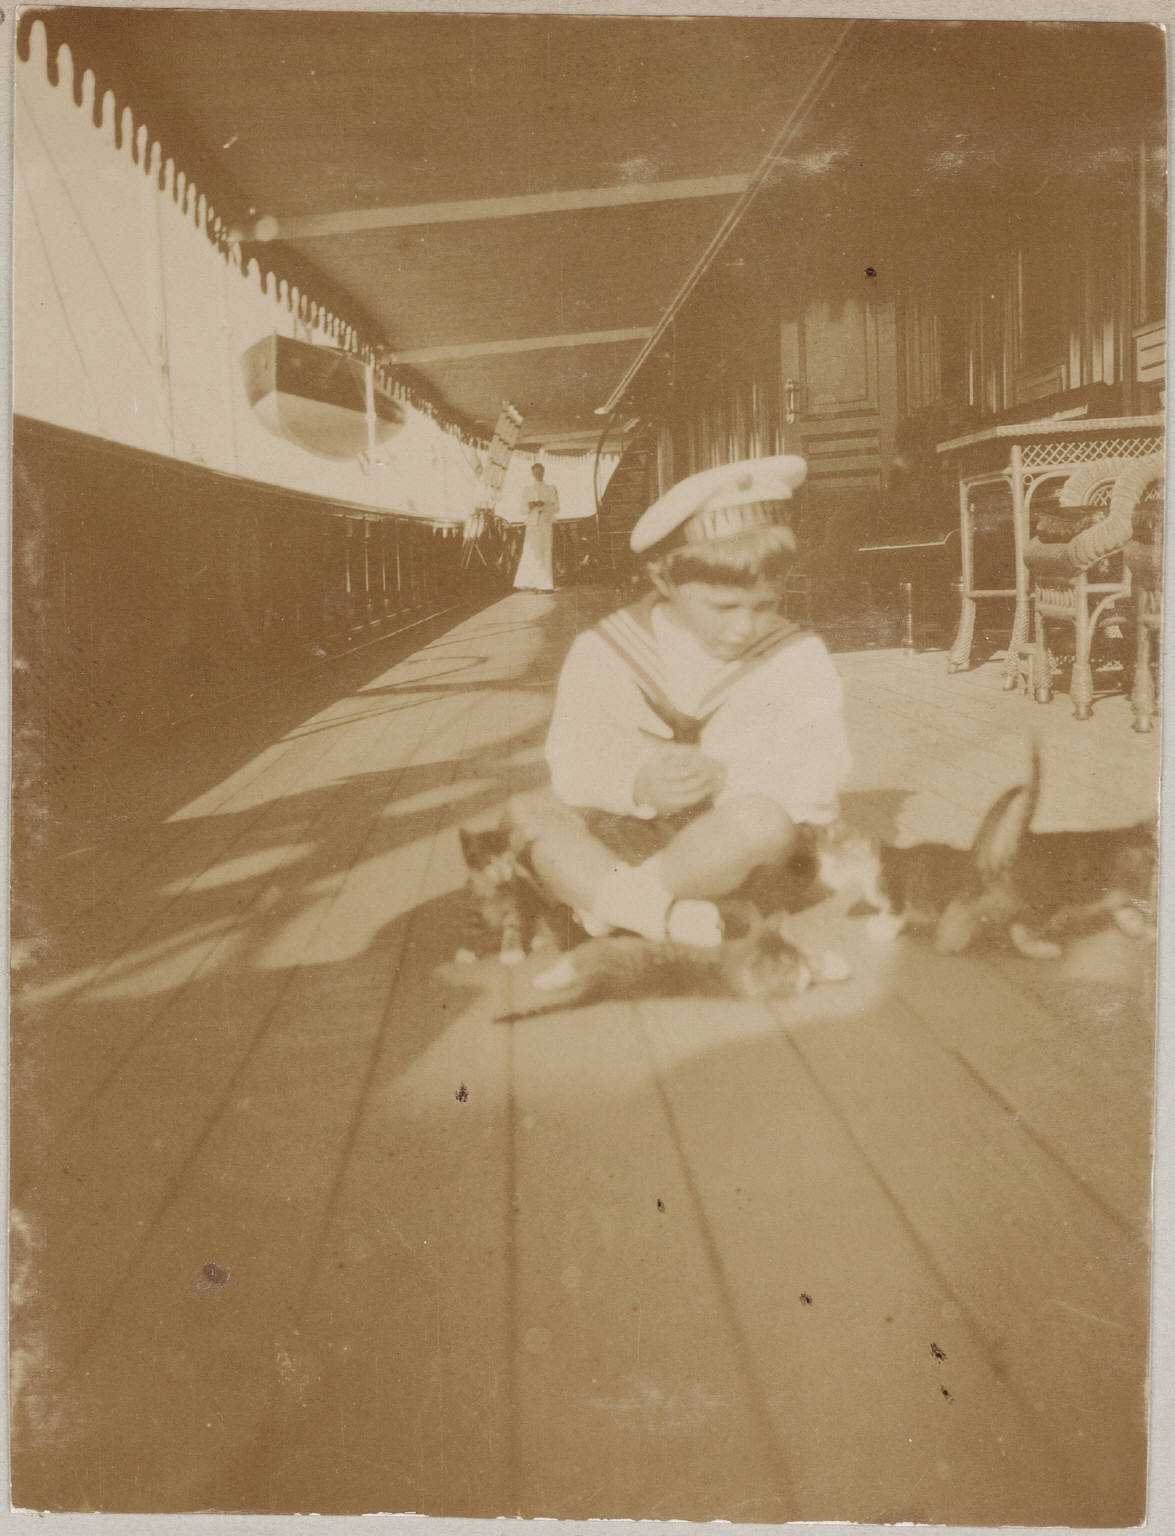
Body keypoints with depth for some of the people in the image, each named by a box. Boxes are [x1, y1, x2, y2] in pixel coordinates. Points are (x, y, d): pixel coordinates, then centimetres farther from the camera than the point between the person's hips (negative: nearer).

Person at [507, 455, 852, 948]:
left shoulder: (798, 660, -4)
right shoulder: (605, 653, -2)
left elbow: (815, 777, -11)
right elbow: (573, 761, -9)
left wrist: (721, 777, -27)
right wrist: (637, 783, -29)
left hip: (736, 848, -2)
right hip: (625, 833, 2)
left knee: (764, 820, -34)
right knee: (527, 810, -19)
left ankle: (604, 903, -22)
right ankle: (662, 916, -37)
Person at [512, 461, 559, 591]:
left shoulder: (551, 489, 12)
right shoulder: (527, 490, 15)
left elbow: (556, 507, 3)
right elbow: (523, 509, 9)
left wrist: (543, 505, -14)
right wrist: (530, 506, -13)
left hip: (547, 523, 0)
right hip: (532, 523, 0)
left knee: (547, 553, -8)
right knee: (531, 553, -10)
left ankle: (546, 585, -9)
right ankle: (529, 584, -8)